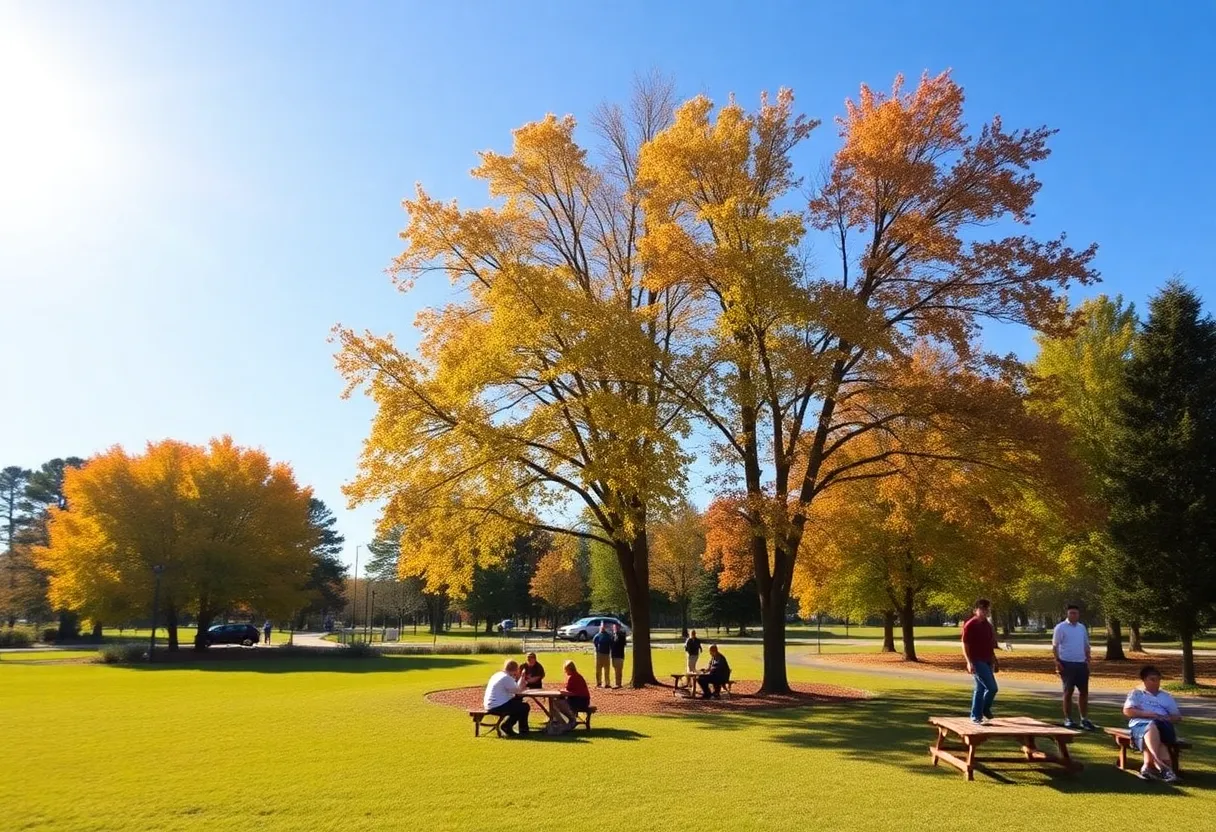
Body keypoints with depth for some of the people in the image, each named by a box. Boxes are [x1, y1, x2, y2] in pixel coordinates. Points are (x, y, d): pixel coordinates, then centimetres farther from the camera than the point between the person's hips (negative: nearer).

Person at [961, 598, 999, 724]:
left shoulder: (988, 625, 13)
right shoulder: (970, 625, -11)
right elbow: (965, 645, -13)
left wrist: (993, 662, 18)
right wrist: (969, 662, -19)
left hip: (987, 662, 8)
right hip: (977, 662, -8)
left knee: (980, 689, 12)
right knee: (992, 687, -12)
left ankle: (976, 716, 19)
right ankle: (985, 709, 7)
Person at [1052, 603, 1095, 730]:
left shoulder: (1082, 627, 12)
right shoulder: (1060, 627, -6)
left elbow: (1086, 645, 19)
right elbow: (1055, 646, -8)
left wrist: (1087, 660, 9)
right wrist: (1057, 662, -15)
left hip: (1081, 664, 5)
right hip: (1067, 664, -5)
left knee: (1084, 692, 8)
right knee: (1068, 692, 1)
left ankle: (1084, 719, 17)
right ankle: (1068, 719, 10)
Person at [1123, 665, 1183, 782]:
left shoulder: (1166, 696, 31)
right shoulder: (1136, 693, 21)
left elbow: (1177, 716, 24)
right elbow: (1127, 711, 5)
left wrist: (1166, 718, 1)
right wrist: (1148, 714, -7)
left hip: (1162, 725, 3)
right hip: (1140, 723, -3)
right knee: (1152, 727, -40)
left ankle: (1149, 765, -46)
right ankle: (1161, 765, -54)